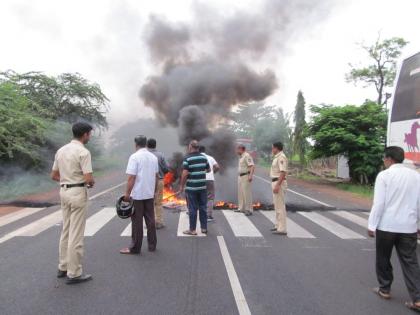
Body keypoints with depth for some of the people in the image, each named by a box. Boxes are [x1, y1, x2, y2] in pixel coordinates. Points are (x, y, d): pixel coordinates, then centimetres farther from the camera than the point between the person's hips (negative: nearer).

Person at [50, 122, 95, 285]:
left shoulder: (61, 150, 9)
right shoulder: (83, 152, -15)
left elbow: (54, 175, 14)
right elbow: (88, 178, -21)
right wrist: (92, 183, 0)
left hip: (64, 191, 8)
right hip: (78, 192, -8)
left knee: (66, 231, 18)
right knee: (76, 234, -1)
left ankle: (63, 267, 28)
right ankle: (74, 273, 7)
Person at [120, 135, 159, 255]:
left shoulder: (134, 157, -12)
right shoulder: (153, 157, 7)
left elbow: (131, 177, -17)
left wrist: (127, 193, -12)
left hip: (137, 194, -6)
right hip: (150, 194, 6)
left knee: (137, 221, 2)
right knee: (150, 220, 12)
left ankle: (135, 248, 10)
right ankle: (152, 245, 21)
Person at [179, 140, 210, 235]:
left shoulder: (187, 158, -11)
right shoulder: (204, 157, 5)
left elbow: (185, 174, -17)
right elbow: (208, 170, 15)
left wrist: (181, 186, -6)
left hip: (191, 188, -5)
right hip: (202, 187, 5)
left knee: (192, 209, 2)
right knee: (203, 208, 11)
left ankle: (192, 229, 9)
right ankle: (204, 228, 17)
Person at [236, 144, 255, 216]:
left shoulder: (247, 156, -13)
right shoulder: (241, 157, 17)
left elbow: (252, 166, -22)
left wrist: (250, 175, -31)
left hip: (246, 176, -10)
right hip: (240, 176, 10)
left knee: (247, 193, -8)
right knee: (240, 193, 14)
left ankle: (249, 210, -4)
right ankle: (241, 208, 23)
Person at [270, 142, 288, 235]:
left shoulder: (281, 157, -16)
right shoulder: (277, 157, 16)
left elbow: (283, 172, -25)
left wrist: (277, 185, -28)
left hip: (279, 183, -11)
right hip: (276, 183, 11)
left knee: (280, 206, -8)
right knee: (277, 205, 16)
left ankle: (282, 229, -4)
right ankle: (278, 226, 25)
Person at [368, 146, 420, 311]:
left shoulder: (384, 175, -10)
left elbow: (379, 203, -14)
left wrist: (372, 225, -8)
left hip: (387, 225, -4)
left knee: (383, 259, 14)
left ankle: (384, 289, 27)